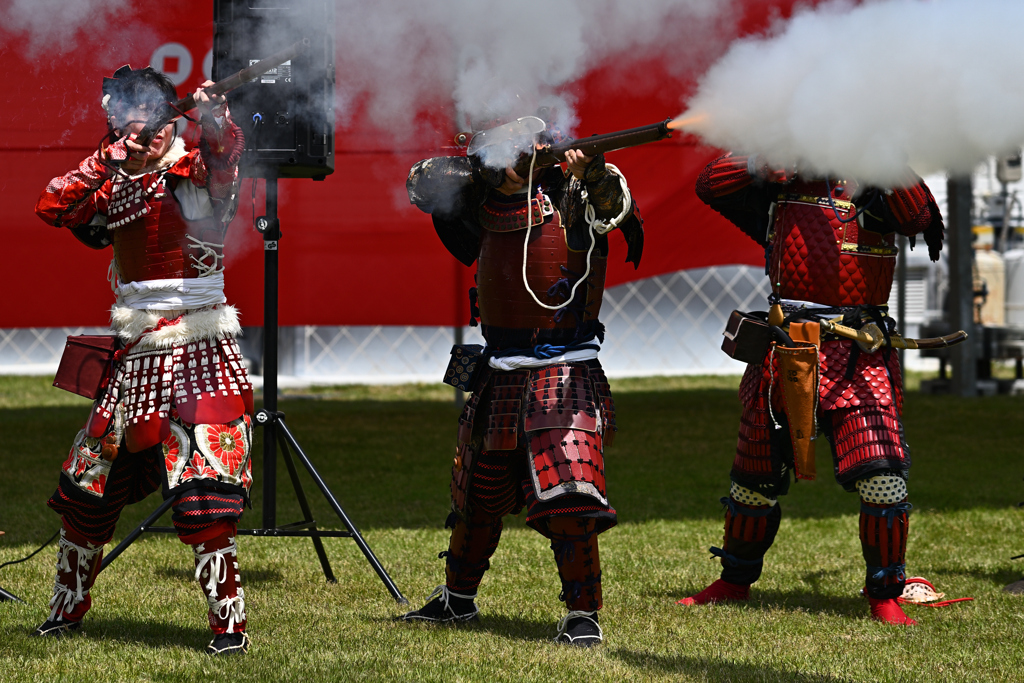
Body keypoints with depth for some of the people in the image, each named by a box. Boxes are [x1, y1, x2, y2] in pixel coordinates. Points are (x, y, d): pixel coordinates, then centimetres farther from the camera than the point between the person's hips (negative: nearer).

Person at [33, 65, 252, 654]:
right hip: (136, 356, 6)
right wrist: (106, 160, -9)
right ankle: (68, 608, 31)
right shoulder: (115, 186, 11)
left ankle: (230, 622, -9)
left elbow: (225, 153, -28)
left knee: (205, 495, -16)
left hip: (200, 351, -6)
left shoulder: (199, 172, -6)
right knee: (87, 489, 14)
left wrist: (214, 118, -49)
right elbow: (54, 208, -1)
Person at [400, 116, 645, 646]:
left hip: (563, 375, -6)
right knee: (476, 498, 20)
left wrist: (592, 174, -49)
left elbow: (614, 205, -28)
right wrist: (475, 168, -8)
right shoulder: (486, 205, 6)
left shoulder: (570, 201, -9)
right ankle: (457, 598, 39)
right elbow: (423, 184, 7)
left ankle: (583, 616, -10)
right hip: (499, 377, 6)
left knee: (567, 499, -18)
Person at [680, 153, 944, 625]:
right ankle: (734, 583, 34)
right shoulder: (777, 191, 12)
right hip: (785, 353, 3)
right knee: (755, 480, 14)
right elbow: (712, 184, 1)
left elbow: (917, 216, -14)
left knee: (883, 477, -15)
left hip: (859, 359, -3)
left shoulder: (873, 191, 4)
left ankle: (885, 598, -3)